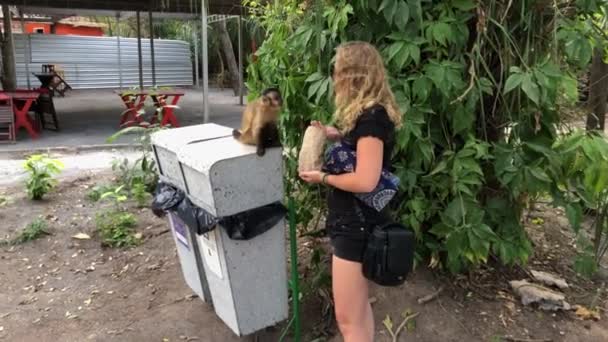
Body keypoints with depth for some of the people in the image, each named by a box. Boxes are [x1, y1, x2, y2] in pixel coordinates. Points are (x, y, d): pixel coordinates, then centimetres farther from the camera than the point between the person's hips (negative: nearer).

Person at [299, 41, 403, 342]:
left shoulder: (371, 117, -22)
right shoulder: (367, 113, 8)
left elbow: (365, 181, -28)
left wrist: (322, 177, -14)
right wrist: (333, 134, 5)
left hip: (357, 225, -10)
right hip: (354, 221, 10)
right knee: (359, 307, 24)